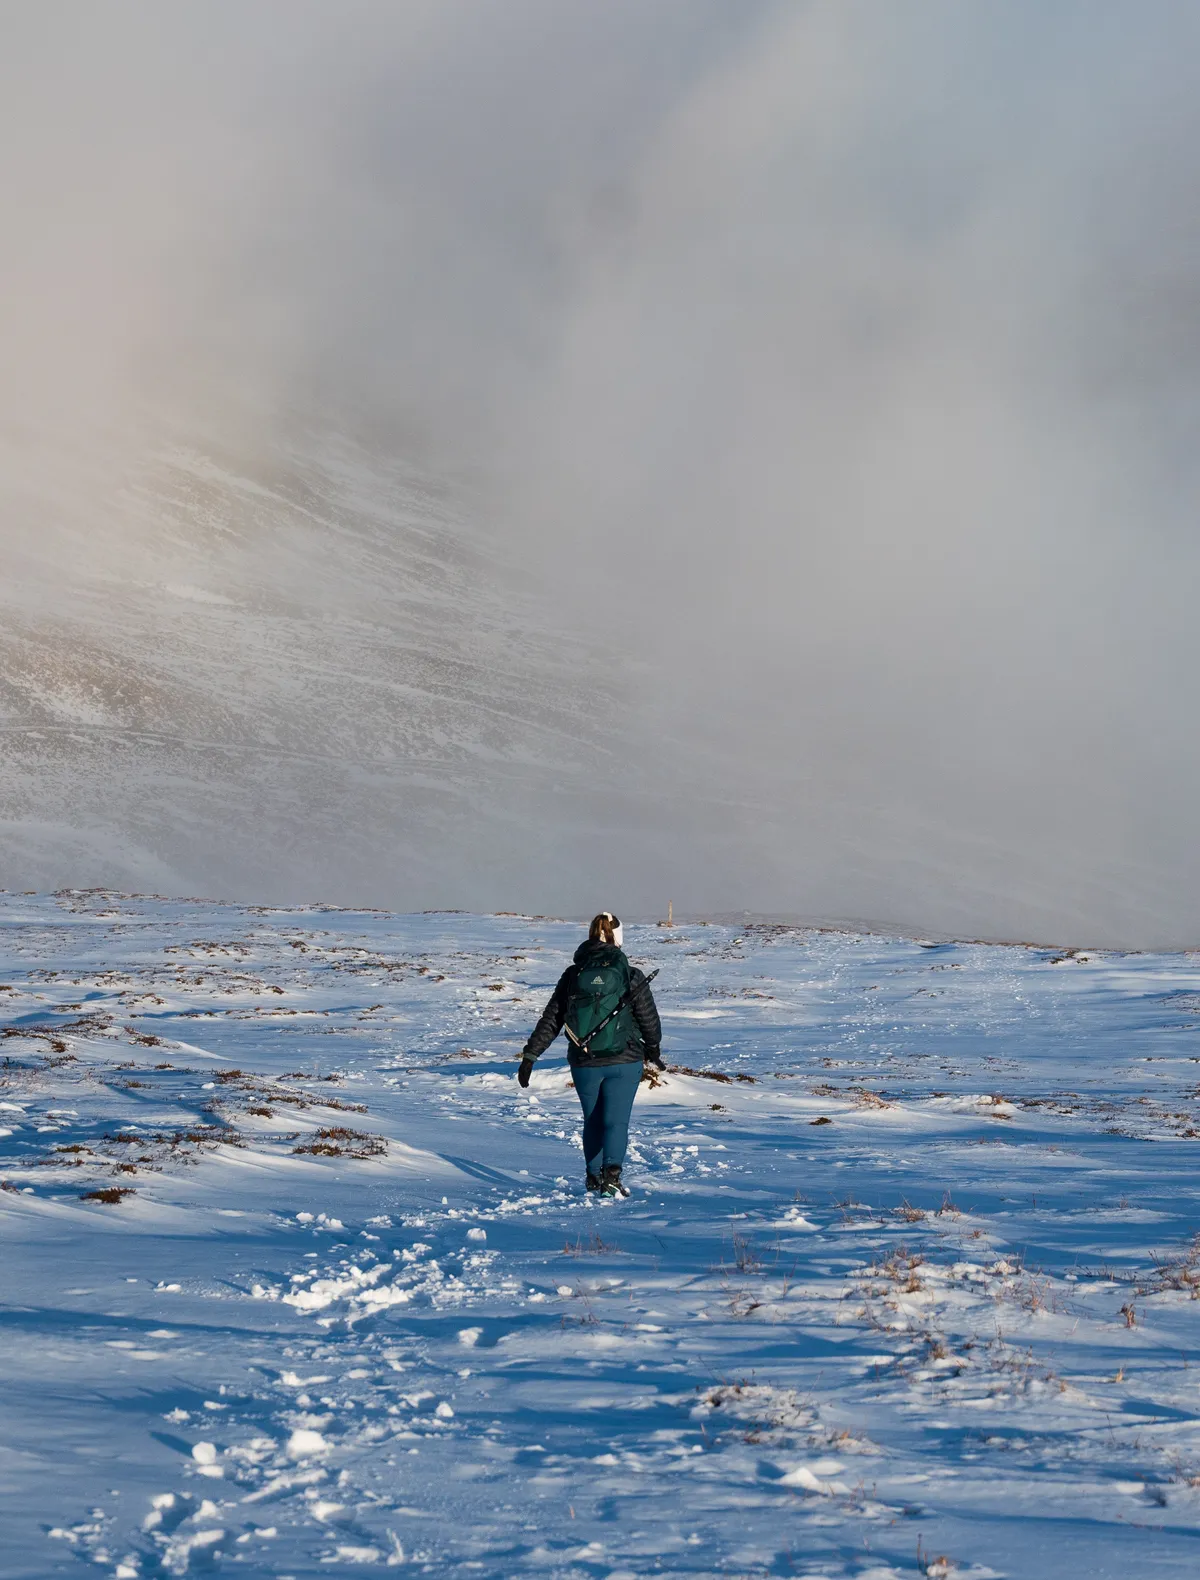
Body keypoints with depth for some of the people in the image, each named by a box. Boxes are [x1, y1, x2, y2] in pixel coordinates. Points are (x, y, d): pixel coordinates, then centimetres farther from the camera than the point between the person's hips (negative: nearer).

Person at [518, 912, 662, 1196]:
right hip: (624, 1063, -2)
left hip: (584, 1063, 2)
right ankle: (612, 1171, -20)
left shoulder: (573, 975, -1)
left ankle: (594, 1175, 23)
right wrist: (653, 1050, 20)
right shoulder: (631, 976, -7)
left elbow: (549, 1021, 0)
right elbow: (649, 1019, 2)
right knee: (616, 1120, 0)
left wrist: (529, 1056, 5)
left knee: (593, 1120, 18)